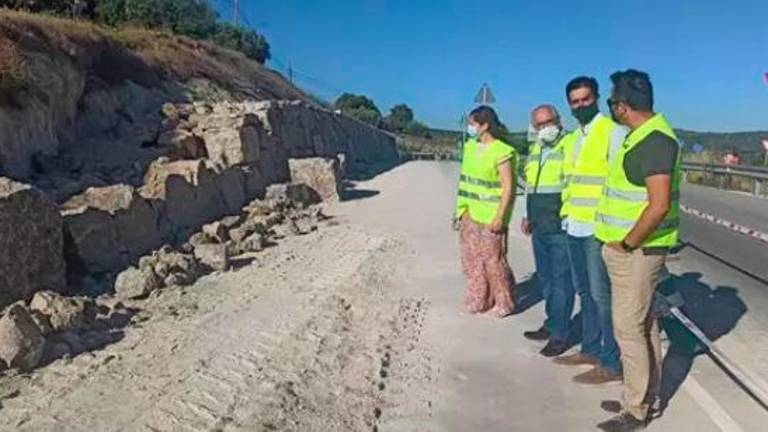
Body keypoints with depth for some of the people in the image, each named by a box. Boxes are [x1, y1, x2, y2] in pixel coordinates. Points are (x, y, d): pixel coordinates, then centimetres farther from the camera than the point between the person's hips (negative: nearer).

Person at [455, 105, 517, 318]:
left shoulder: (501, 152, -14)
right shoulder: (470, 146, 9)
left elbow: (508, 187, -14)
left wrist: (499, 217, -18)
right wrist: (462, 208, 13)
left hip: (490, 216, -7)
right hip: (470, 214, 7)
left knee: (493, 260, 0)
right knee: (472, 259, 12)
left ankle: (503, 303, 17)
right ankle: (480, 300, 26)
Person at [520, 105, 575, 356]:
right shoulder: (535, 149, 16)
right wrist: (528, 216, 23)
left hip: (561, 228, -8)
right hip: (539, 228, 8)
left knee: (561, 280, -2)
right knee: (545, 279, 16)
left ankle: (560, 334, 6)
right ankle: (552, 324, 28)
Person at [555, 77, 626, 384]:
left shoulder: (613, 132, -9)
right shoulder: (574, 138, 16)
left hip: (599, 228, -8)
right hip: (575, 226, 8)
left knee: (602, 295, -4)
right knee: (584, 291, 15)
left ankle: (612, 364, 6)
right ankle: (590, 349, 27)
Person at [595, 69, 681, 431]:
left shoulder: (654, 140, -20)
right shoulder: (642, 134, 11)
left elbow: (659, 205, -28)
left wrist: (627, 243, -17)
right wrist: (622, 240, 18)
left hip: (636, 250, -10)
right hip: (632, 246, 10)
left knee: (629, 328, -2)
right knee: (644, 323, 17)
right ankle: (646, 397, 31)